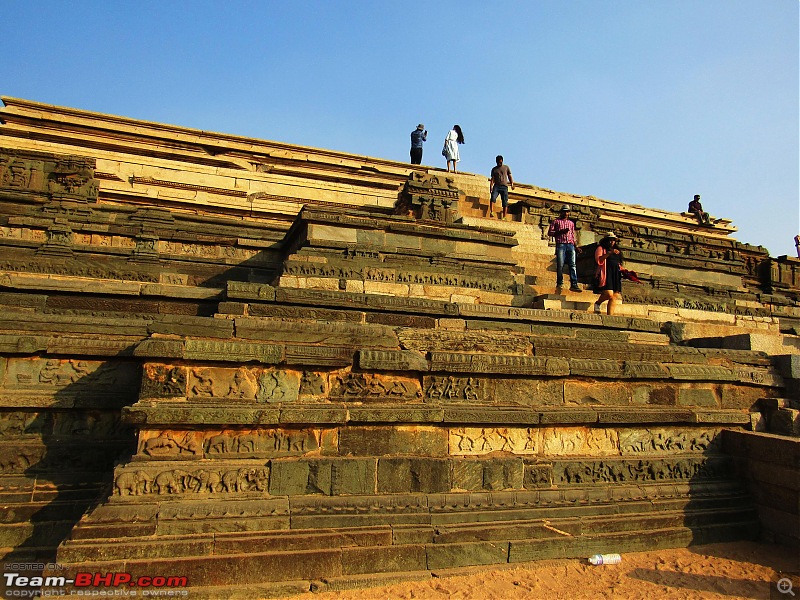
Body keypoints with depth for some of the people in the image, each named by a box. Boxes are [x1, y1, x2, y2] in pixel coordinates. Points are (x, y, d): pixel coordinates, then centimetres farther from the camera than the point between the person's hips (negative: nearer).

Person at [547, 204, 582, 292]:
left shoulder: (571, 223, 25)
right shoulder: (556, 221, 13)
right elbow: (549, 233, 3)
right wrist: (561, 232, -10)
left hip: (570, 245, 3)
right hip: (560, 244, -3)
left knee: (573, 264, -9)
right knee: (560, 264, -8)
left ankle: (574, 284, -16)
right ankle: (559, 283, 1)